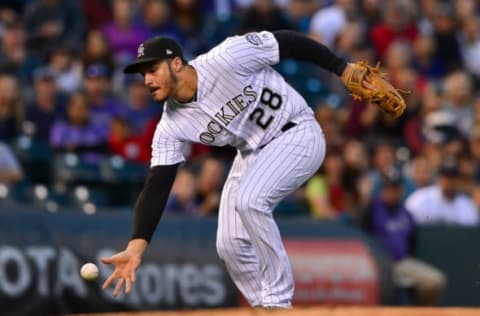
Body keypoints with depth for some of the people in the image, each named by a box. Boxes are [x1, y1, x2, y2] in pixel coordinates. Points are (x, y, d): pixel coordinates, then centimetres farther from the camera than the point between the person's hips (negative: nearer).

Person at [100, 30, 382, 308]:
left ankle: (279, 302, -17)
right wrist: (136, 247, -26)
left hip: (298, 135, -7)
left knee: (248, 200, -29)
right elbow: (157, 186, -15)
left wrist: (343, 69, -12)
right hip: (253, 154, 7)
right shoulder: (171, 126, -10)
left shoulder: (226, 59, -26)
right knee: (230, 245, -3)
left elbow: (286, 42, -17)